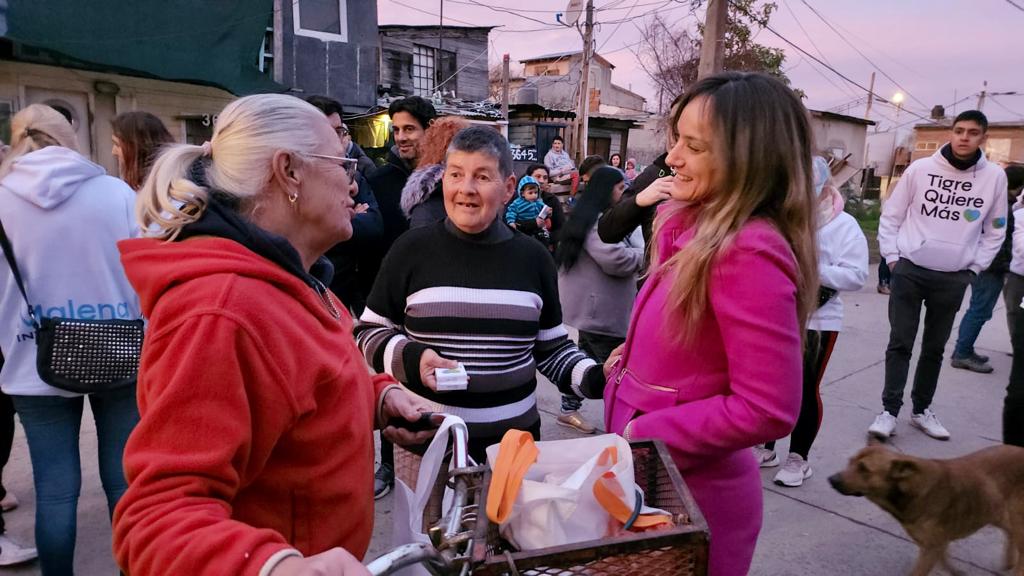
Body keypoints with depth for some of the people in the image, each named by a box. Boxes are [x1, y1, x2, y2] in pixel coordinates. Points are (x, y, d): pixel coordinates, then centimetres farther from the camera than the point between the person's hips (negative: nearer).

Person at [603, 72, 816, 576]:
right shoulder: (696, 227, 2)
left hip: (693, 489, -8)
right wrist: (634, 355, 1)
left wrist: (642, 434, -19)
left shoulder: (750, 253, -25)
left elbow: (766, 410, -26)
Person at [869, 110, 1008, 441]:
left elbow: (995, 230, 10)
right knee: (900, 343, -1)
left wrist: (974, 268, 3)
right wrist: (892, 257, -2)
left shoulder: (994, 177, 1)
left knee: (934, 348, 12)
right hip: (909, 270, -2)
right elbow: (891, 215, 3)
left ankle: (921, 410, 25)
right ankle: (889, 411, 4)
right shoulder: (920, 169, -3)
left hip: (953, 279, 2)